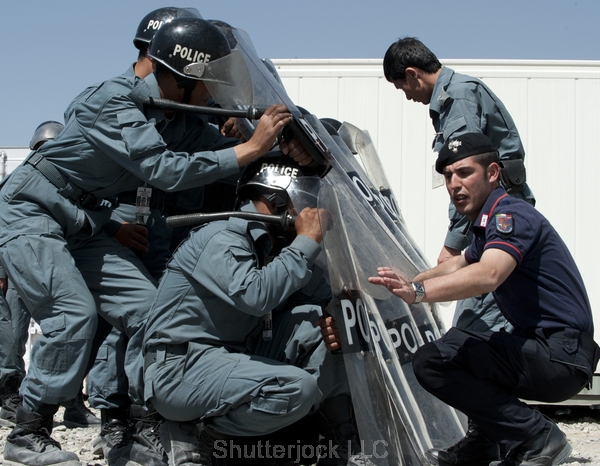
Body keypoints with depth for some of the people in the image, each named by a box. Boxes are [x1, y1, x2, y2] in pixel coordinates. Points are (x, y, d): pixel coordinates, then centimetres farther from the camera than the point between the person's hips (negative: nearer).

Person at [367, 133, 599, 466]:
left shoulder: (512, 214, -14)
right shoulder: (488, 223, 17)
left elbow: (488, 275, -34)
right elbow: (460, 264, 34)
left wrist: (419, 291, -45)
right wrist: (408, 283, 21)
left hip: (560, 354, -10)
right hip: (543, 348, 10)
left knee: (433, 361, -17)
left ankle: (537, 437, -12)